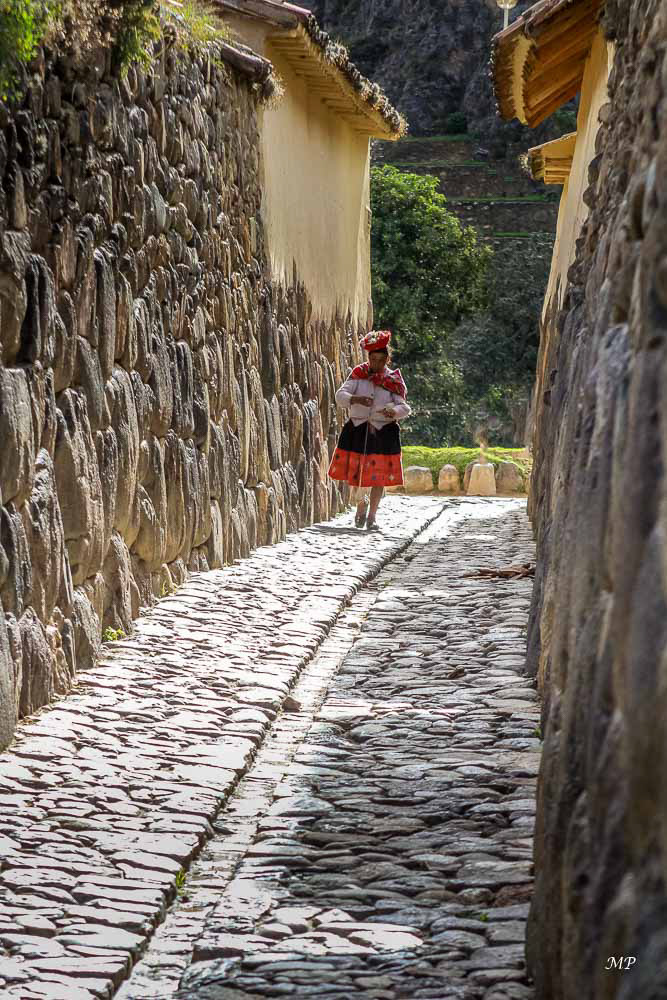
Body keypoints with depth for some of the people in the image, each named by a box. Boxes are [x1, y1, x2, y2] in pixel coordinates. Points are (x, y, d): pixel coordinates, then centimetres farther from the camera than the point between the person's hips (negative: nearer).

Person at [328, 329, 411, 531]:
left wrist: (393, 411, -27)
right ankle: (361, 503, 33)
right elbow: (340, 395, -9)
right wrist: (356, 399, -29)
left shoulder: (393, 380, 1)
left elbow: (404, 407, -4)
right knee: (356, 472, 4)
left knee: (379, 476, -1)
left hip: (384, 433, 0)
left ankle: (371, 516, 11)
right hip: (357, 430, 0)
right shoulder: (358, 374, 0)